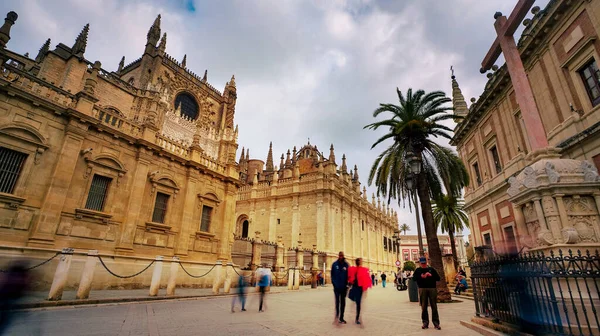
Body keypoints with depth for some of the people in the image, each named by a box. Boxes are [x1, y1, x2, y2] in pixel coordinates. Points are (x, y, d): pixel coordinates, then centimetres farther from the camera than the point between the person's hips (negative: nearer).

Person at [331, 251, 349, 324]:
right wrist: (333, 283, -3)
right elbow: (332, 274, 2)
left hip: (344, 287, 2)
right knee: (337, 302, -8)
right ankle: (337, 316, 1)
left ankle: (341, 318, 22)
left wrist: (347, 284, -3)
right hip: (336, 287, -2)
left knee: (343, 302, 11)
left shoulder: (346, 265, -2)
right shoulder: (334, 264, -3)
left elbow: (348, 275, 2)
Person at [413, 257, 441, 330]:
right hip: (422, 289, 0)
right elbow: (414, 278, -3)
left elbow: (438, 278, 6)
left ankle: (436, 323, 5)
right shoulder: (418, 270, 10)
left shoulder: (431, 269, 13)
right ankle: (425, 322, 8)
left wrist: (431, 275, -9)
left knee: (434, 306, 0)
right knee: (424, 307, 1)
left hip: (432, 289, 0)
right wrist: (422, 276, -15)